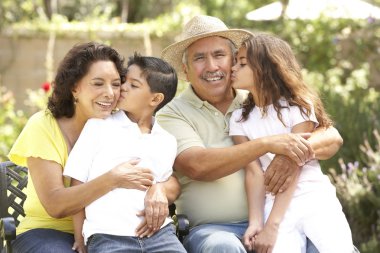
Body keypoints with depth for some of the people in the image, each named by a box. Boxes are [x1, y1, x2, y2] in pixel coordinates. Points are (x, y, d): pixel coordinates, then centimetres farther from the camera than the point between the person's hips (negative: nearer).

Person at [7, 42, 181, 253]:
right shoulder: (43, 126, -9)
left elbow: (173, 184, -3)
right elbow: (55, 205, -18)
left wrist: (159, 190, -27)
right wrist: (112, 180, -29)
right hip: (50, 230, -3)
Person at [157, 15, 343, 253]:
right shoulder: (172, 114, 4)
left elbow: (333, 137, 6)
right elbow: (196, 166, -15)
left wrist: (299, 153, -16)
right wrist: (267, 144, -19)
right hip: (211, 228, -2)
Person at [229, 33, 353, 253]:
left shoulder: (299, 108, -2)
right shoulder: (240, 120, 9)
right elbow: (254, 171, -1)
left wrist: (271, 226, -18)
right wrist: (256, 222, -16)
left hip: (316, 199, -2)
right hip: (276, 205, 2)